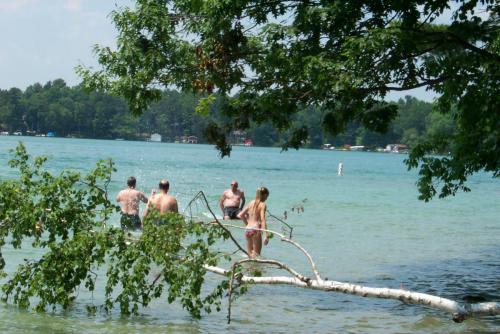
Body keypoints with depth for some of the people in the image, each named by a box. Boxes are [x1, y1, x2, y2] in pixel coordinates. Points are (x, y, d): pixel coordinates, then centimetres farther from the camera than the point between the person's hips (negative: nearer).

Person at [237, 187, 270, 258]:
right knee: (256, 255, -3)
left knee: (250, 254, 15)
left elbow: (240, 215, 15)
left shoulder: (251, 203, 13)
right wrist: (266, 235, -19)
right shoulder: (262, 205, -4)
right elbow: (262, 220, -15)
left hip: (247, 229, 6)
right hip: (255, 229, -6)